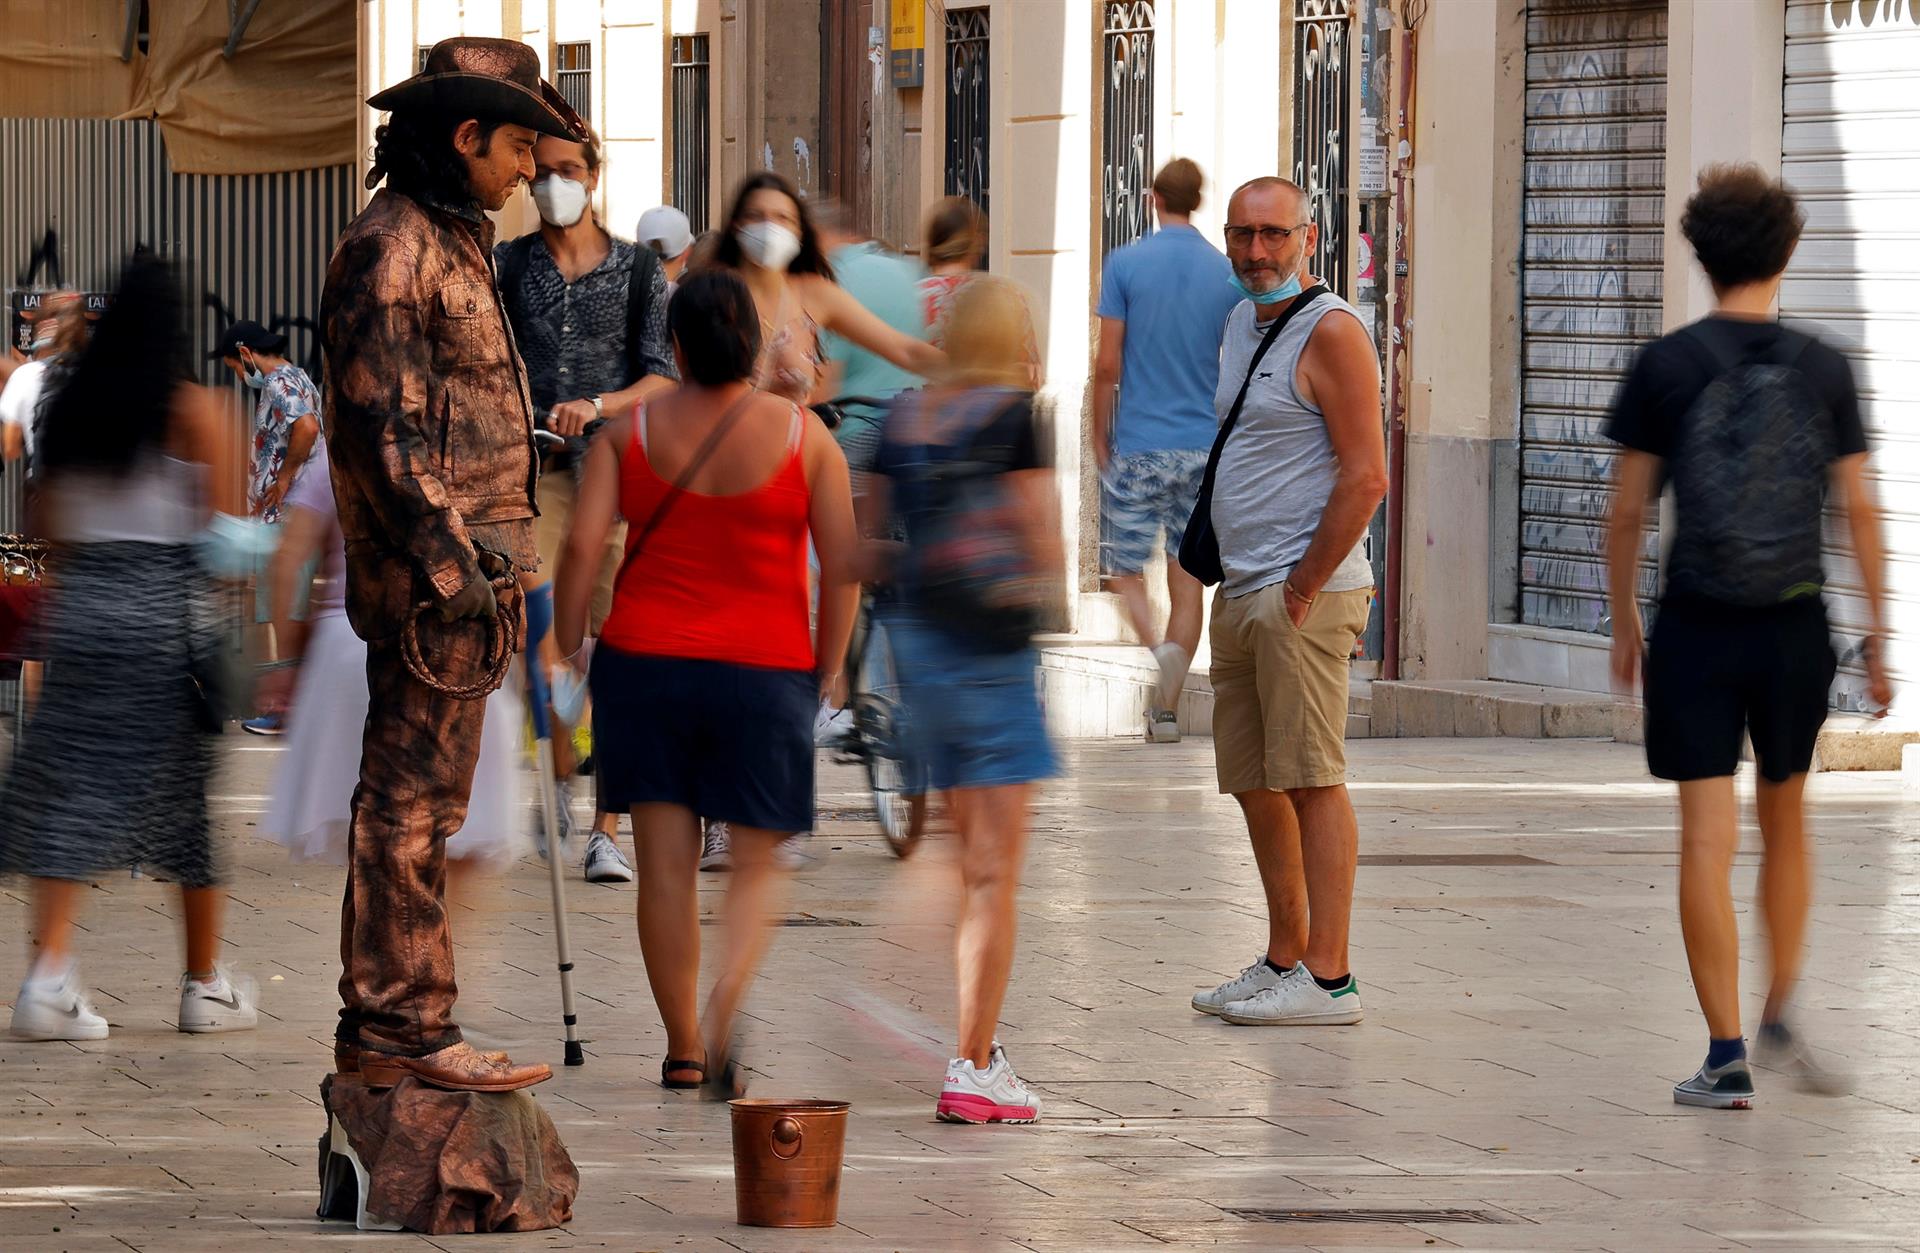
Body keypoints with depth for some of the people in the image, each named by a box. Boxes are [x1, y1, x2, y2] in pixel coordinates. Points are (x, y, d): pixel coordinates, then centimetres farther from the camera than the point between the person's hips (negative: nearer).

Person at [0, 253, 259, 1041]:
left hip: (83, 607, 3)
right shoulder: (195, 410, -6)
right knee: (191, 795, 8)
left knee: (73, 796, 2)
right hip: (171, 613, -3)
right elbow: (228, 532, -7)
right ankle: (206, 985, 17)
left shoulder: (70, 409, 7)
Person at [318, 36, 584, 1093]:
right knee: (415, 799, -7)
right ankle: (406, 1028, -5)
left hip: (464, 559, 10)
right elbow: (384, 426, -19)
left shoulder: (447, 245, 18)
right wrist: (452, 566, -22)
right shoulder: (388, 251, -14)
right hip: (430, 568, -10)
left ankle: (378, 1025, 17)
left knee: (413, 798, 12)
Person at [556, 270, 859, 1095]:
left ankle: (681, 1049, 11)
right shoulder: (803, 435, -1)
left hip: (644, 661, 1)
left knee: (665, 866, 7)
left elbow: (581, 547, -8)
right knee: (757, 863, 9)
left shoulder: (630, 431, 0)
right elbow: (843, 568, -3)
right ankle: (725, 1006, -17)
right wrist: (826, 671, 8)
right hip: (766, 670, -1)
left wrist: (567, 657, 0)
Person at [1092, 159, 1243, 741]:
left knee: (1126, 567, 7)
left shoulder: (1126, 264, -5)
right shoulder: (1228, 274, 2)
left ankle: (1158, 646, -23)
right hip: (1205, 448, 2)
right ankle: (1168, 709, 7)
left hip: (1138, 446, -2)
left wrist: (1100, 436, 4)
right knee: (1187, 576, 8)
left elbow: (1107, 364, -7)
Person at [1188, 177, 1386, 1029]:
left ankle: (1329, 979, -9)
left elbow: (1365, 478, -17)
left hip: (1303, 594, -9)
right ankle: (1285, 960, 20)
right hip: (1238, 592, 9)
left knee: (1311, 780, -9)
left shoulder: (1330, 333, -11)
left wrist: (1303, 590, -17)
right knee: (1253, 784, 12)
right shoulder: (1241, 325, 17)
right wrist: (1236, 585, 18)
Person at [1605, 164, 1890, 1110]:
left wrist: (1623, 627, 11)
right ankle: (1779, 1019, 23)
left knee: (1706, 839, -1)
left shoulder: (1667, 366, -4)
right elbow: (1860, 511, 1)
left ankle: (1726, 1055, -4)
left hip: (1697, 629, -2)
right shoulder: (1822, 370, 0)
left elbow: (1627, 511, -1)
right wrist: (1879, 642, 7)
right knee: (1785, 825, 21)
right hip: (1796, 627, 2)